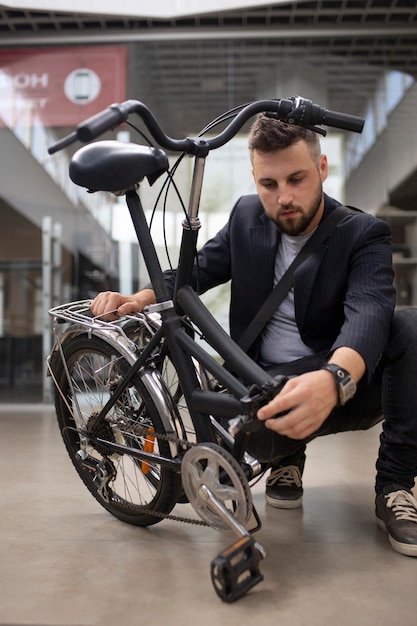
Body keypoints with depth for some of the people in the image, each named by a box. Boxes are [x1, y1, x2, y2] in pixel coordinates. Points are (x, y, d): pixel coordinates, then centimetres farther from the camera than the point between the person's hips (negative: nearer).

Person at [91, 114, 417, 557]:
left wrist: (333, 379, -52)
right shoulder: (247, 217, 4)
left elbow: (368, 312, -29)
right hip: (269, 386, 2)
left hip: (351, 383, -1)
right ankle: (287, 457, 6)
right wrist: (138, 299, -11)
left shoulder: (364, 234, -10)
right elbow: (196, 271, 11)